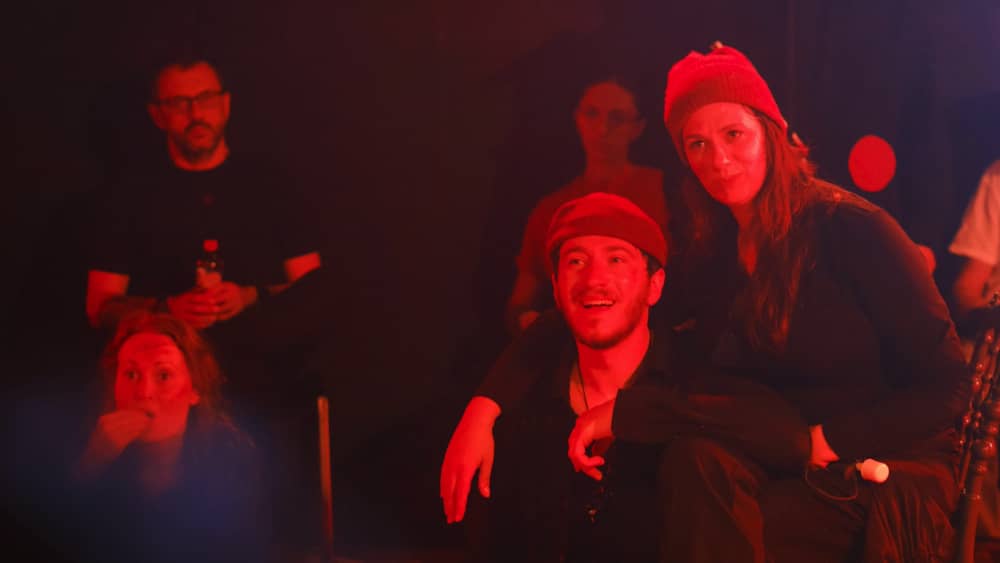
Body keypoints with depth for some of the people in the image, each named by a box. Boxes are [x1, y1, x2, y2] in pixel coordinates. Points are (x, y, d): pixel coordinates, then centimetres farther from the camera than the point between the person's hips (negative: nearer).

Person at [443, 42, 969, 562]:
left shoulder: (854, 230, -13)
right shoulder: (704, 253, 2)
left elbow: (948, 384, -13)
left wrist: (824, 442, -21)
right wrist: (485, 406, -18)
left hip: (890, 464, -4)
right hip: (781, 462, 4)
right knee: (695, 459, -27)